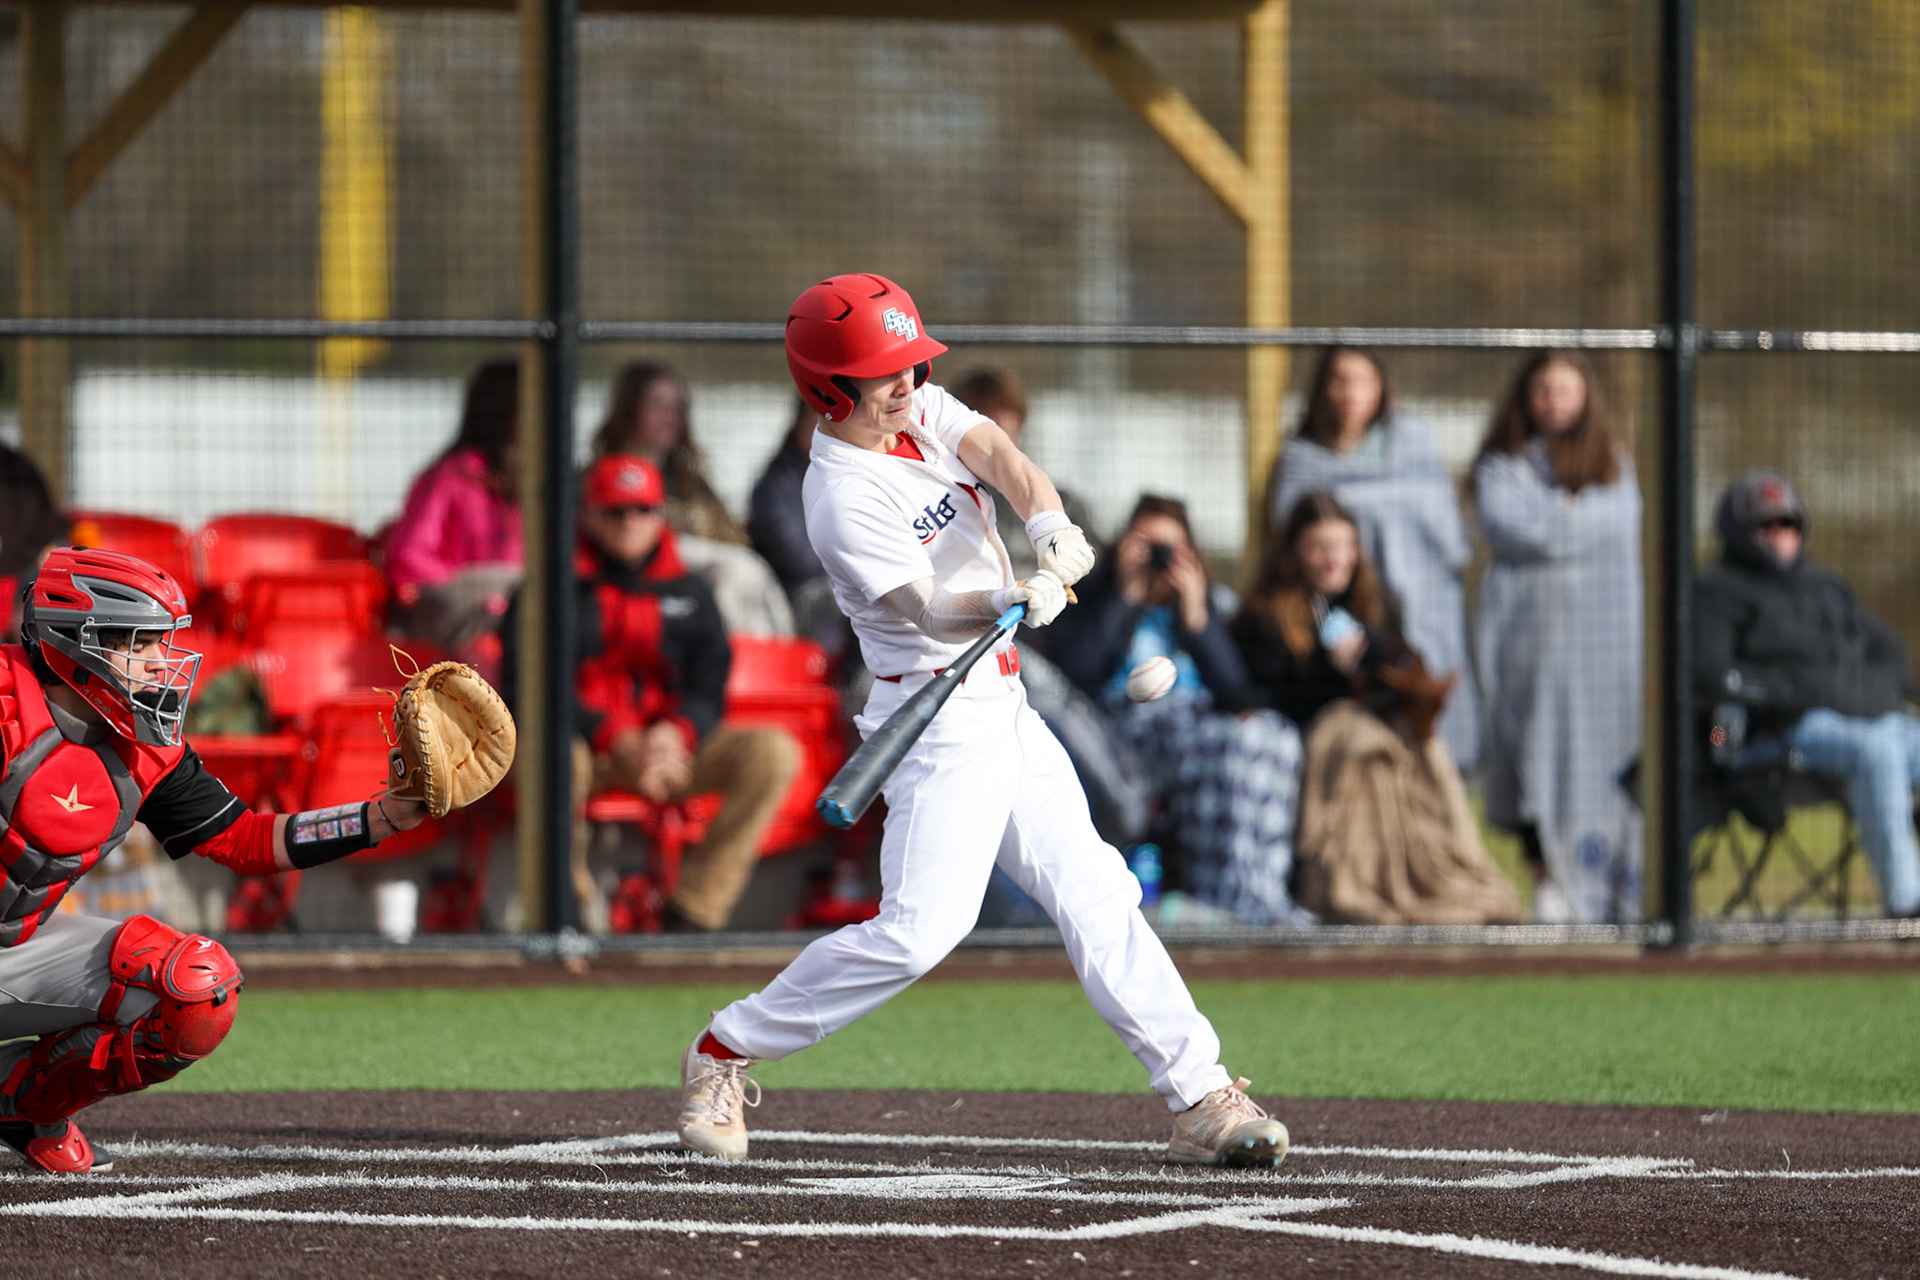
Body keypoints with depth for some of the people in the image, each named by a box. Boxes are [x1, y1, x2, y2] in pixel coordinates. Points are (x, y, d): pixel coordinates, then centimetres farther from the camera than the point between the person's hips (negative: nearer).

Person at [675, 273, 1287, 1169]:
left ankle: (1200, 1098, 7)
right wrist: (1014, 603, -44)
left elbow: (995, 452, -11)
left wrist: (1047, 521, -31)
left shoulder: (922, 411, 6)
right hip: (942, 717, -9)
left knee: (1095, 895, 6)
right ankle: (725, 1053, -3)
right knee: (919, 928, -17)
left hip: (1002, 709, 9)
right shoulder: (845, 498, -18)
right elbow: (930, 611, -25)